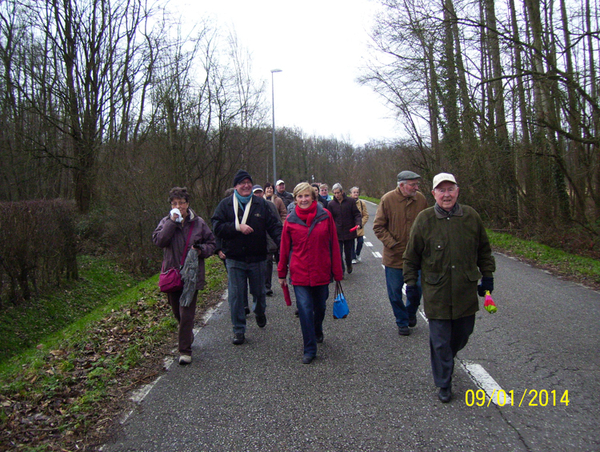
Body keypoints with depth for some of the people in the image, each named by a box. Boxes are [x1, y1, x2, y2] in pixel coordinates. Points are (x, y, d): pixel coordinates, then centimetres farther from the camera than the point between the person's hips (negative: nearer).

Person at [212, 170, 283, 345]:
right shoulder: (226, 204, 0)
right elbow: (217, 227, -8)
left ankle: (260, 312, 49)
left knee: (258, 292, 17)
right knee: (235, 296, 2)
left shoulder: (261, 204, 1)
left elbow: (274, 225, -3)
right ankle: (239, 330, 16)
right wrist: (238, 227, -19)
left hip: (257, 258, 1)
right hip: (234, 260, -1)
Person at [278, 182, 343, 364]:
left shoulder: (325, 216, -4)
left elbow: (334, 245, -1)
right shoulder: (291, 220, -2)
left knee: (320, 307, 17)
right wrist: (282, 273, 8)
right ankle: (309, 350, 6)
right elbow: (285, 248, 5)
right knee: (305, 310, -7)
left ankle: (317, 332, 47)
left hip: (321, 272, 1)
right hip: (300, 274, -1)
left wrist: (337, 271, 0)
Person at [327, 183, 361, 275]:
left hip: (349, 232, 0)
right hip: (337, 233, 0)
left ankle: (349, 265, 42)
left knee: (348, 251, 13)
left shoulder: (350, 201, -1)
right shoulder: (331, 204, 1)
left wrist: (358, 223, -18)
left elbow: (356, 214, 1)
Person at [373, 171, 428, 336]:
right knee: (395, 292, 8)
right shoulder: (388, 199, -12)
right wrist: (392, 244, -15)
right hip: (394, 256, -2)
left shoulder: (421, 199, -3)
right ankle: (402, 322, 29)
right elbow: (378, 227, -8)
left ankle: (411, 312, 39)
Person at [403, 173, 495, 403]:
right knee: (440, 340, 4)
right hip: (436, 292, -3)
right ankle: (444, 384, 21)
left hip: (466, 291, 3)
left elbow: (484, 250, 12)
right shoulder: (424, 219, -7)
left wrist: (487, 276, 12)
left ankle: (444, 360, 47)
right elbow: (411, 256, 1)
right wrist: (411, 283, 2)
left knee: (463, 334, 17)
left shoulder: (471, 216, 0)